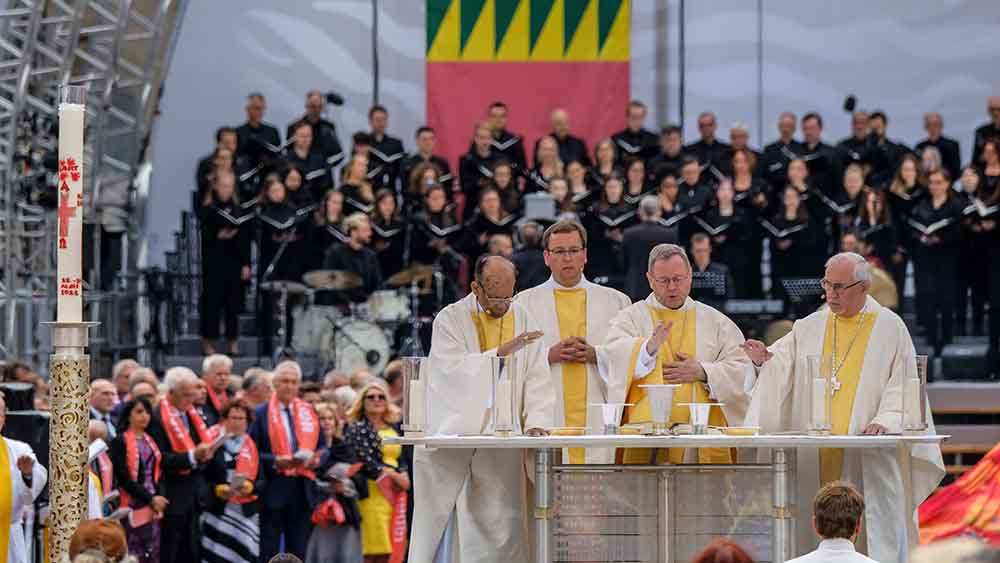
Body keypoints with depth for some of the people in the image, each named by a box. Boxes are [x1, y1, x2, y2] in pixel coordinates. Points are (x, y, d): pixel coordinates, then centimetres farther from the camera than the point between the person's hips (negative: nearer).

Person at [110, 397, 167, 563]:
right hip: (133, 505, -6)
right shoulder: (120, 441, -5)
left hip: (153, 507, 6)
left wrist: (159, 497, -2)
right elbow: (123, 477, -11)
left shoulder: (150, 441, 16)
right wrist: (150, 499, -13)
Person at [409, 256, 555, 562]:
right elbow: (454, 369, -18)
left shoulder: (524, 319, 8)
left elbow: (537, 378, 3)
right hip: (451, 431, -2)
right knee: (438, 520, 0)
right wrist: (499, 353, -28)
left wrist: (536, 420, -12)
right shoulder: (450, 319, -1)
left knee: (501, 521, -4)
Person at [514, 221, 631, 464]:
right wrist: (550, 354, -10)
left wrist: (595, 355, -7)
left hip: (599, 420, 1)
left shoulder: (616, 302, 13)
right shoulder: (524, 303, 11)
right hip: (546, 421, -1)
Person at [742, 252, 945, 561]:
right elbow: (779, 366, 7)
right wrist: (762, 360, -15)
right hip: (815, 453, 3)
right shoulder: (809, 327, 12)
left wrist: (885, 420, -16)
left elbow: (902, 385, 0)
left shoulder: (890, 327, 3)